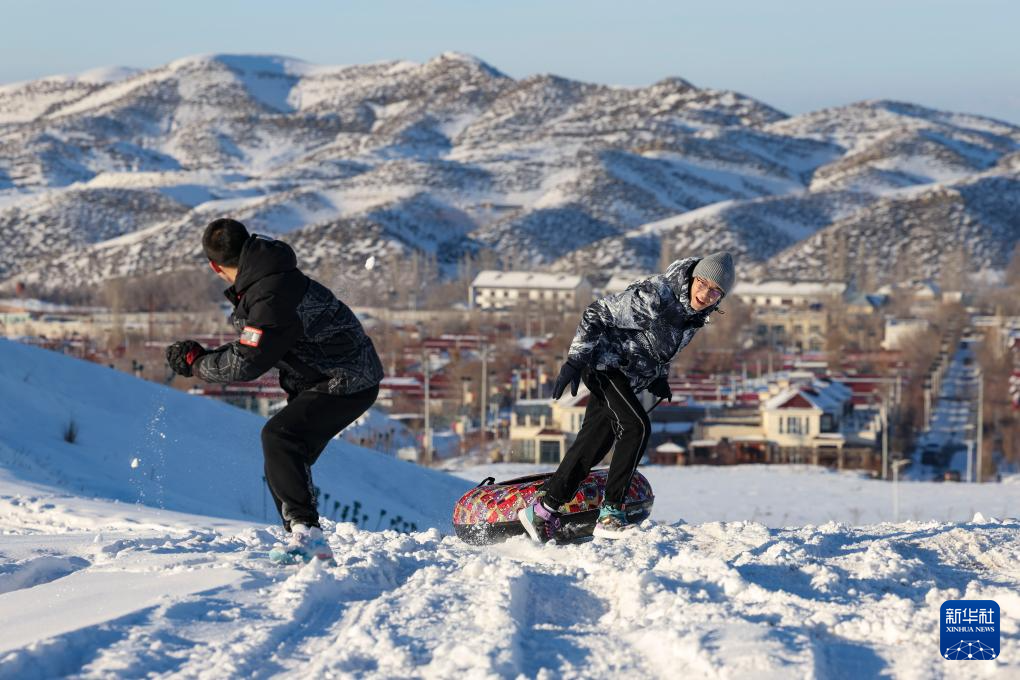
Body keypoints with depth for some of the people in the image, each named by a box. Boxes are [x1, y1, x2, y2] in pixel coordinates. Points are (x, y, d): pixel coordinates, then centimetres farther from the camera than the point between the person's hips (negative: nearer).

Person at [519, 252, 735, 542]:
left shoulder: (696, 313, 0)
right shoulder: (653, 296, -26)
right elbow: (598, 314, -21)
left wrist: (658, 377, 9)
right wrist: (575, 360, -25)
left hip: (629, 377, 8)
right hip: (605, 363, -8)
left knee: (593, 444, 7)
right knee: (637, 426, -24)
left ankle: (544, 509, 15)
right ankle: (610, 513, -20)